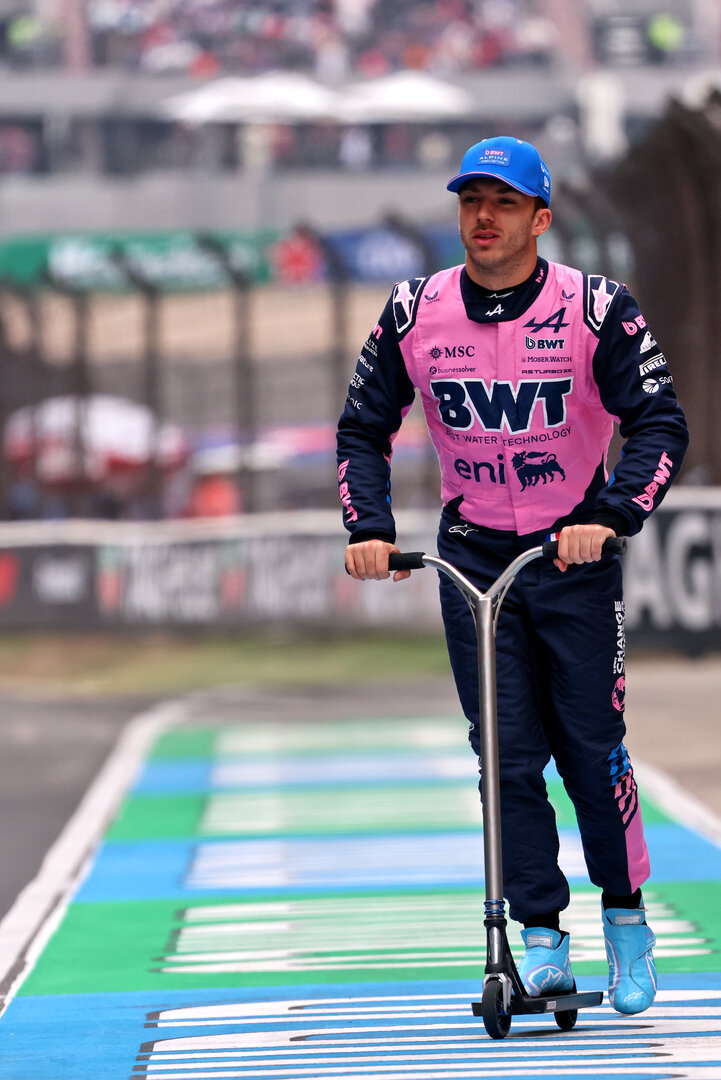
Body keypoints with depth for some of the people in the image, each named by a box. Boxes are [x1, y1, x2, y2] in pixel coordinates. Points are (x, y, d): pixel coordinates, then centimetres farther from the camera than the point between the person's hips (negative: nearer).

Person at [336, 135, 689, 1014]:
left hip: (575, 549, -2)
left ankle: (625, 915, 16)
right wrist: (368, 527, -8)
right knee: (507, 752, -3)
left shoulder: (597, 309, -12)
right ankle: (541, 942, 0)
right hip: (471, 553, 2)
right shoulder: (415, 314, -3)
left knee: (592, 745, -3)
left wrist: (612, 515, -27)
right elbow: (364, 428, 7)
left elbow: (659, 423, -13)